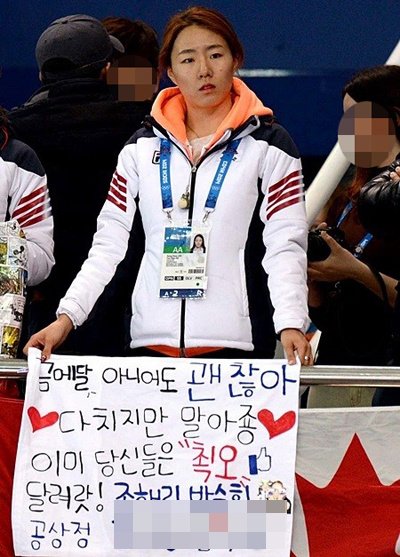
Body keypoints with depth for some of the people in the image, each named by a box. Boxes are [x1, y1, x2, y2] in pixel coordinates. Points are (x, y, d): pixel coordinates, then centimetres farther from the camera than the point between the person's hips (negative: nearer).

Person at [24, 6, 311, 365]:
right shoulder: (143, 147, 13)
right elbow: (109, 243, 12)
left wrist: (290, 323, -19)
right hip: (151, 340, 3)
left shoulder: (267, 146, 4)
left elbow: (285, 247, -3)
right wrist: (67, 316, -1)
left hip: (234, 343, -2)